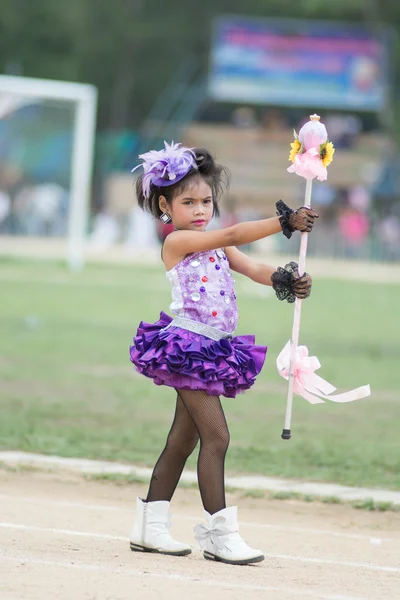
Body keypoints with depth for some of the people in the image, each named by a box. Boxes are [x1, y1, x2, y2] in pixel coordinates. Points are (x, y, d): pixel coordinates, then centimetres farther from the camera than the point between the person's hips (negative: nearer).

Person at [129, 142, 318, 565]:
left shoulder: (216, 246, 16)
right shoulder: (177, 241, -8)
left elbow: (252, 268, 2)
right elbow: (233, 235, -20)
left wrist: (284, 281, -19)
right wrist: (284, 222, -25)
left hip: (211, 350, 9)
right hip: (187, 343, -9)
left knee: (183, 439, 13)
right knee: (216, 436, -13)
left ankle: (150, 526, 21)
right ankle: (219, 533, -12)